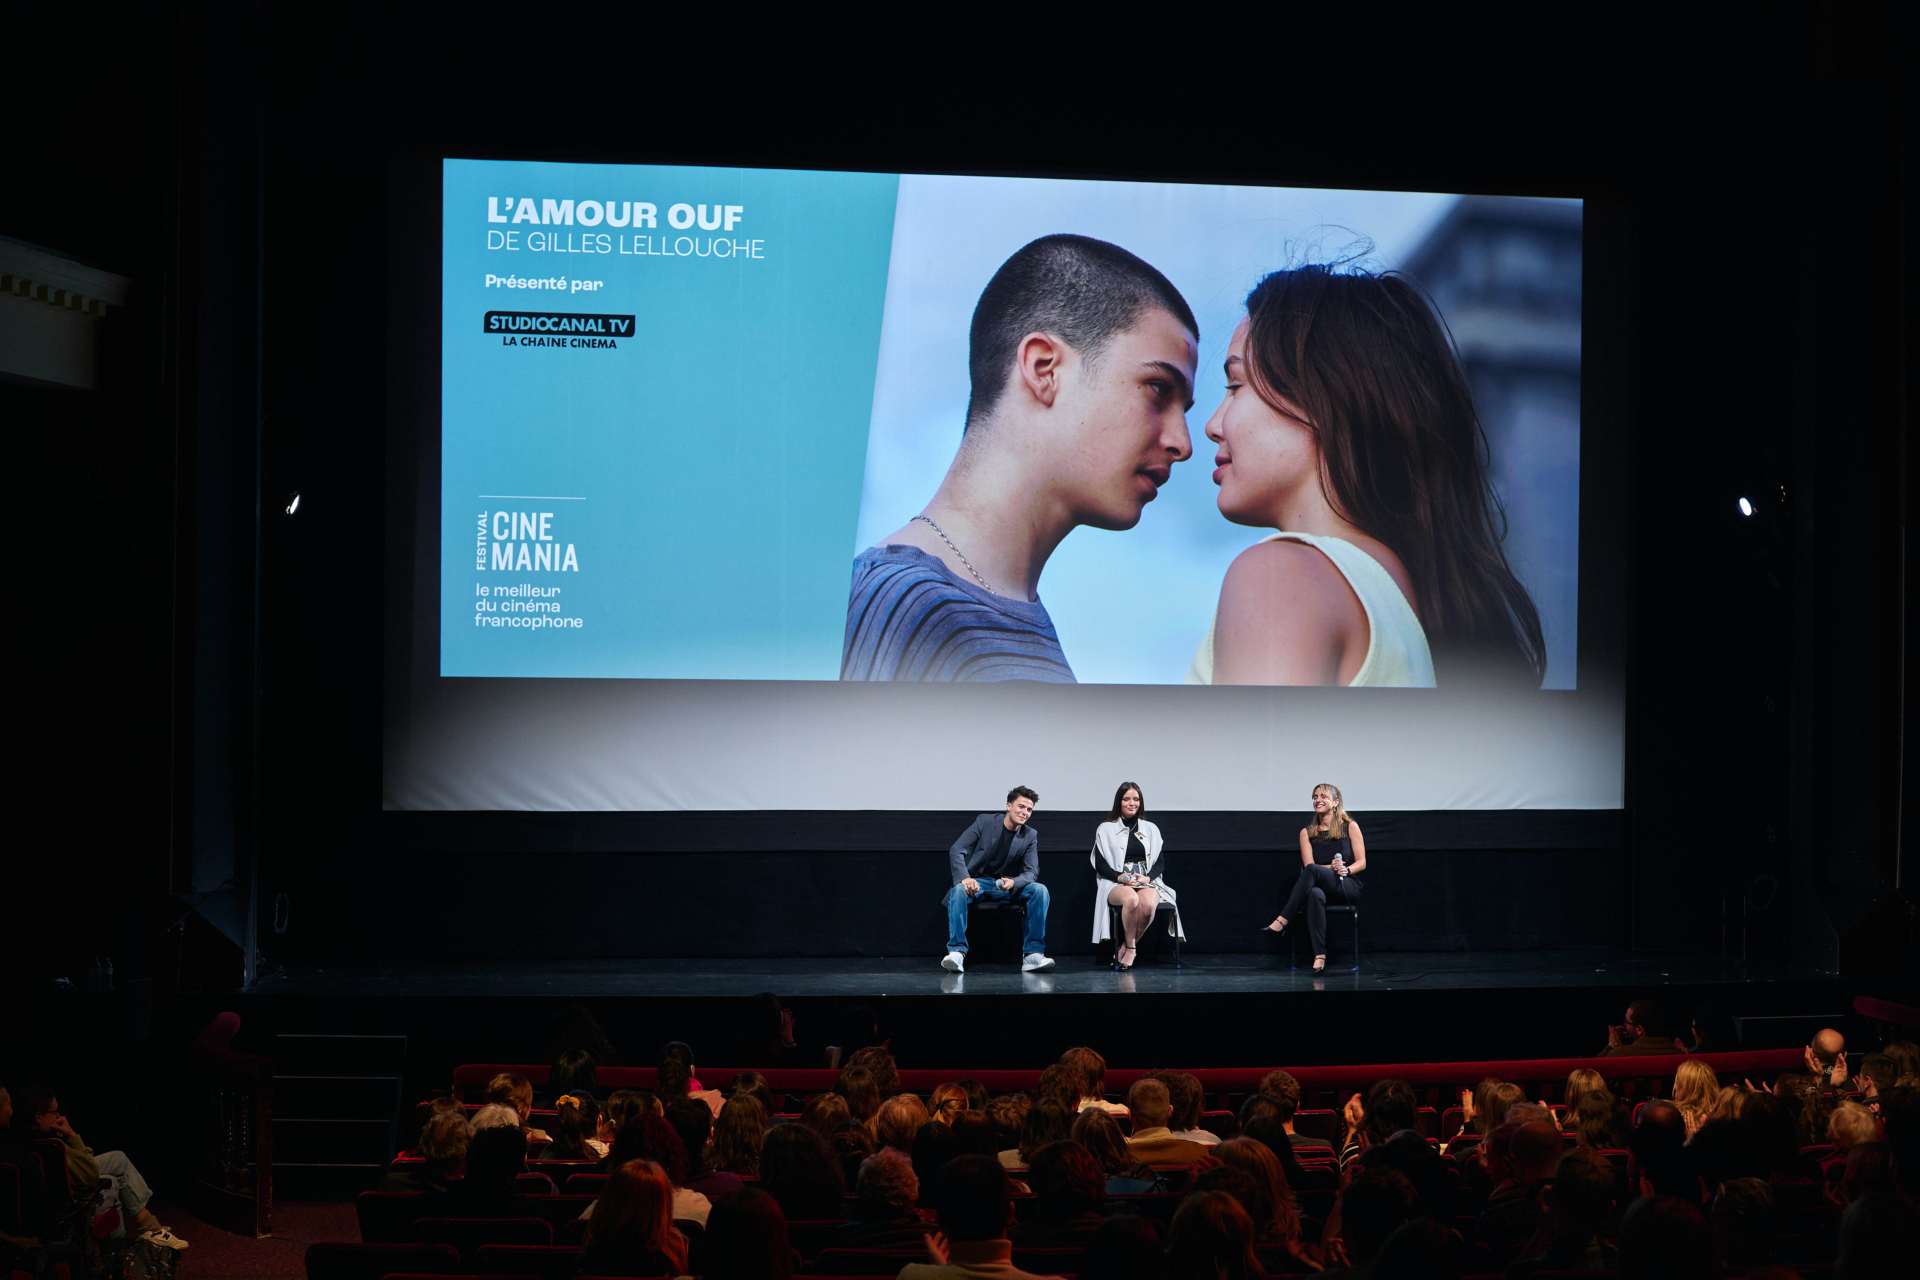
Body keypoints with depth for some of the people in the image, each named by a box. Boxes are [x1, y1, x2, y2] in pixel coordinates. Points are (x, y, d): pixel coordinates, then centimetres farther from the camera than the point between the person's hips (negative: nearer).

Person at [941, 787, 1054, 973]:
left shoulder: (1030, 835, 3)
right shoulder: (985, 822, -5)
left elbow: (1032, 872, -3)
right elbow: (956, 851, -10)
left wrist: (1013, 883, -27)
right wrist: (964, 878, -29)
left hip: (1007, 886, 3)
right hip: (977, 883, -2)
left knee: (1039, 890, -24)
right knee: (958, 890, -36)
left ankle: (1033, 954, -26)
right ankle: (957, 952, -39)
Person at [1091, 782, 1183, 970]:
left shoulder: (1151, 829, 19)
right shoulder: (1106, 830, 11)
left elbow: (1159, 863, 13)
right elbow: (1100, 865, 4)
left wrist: (1147, 878, -10)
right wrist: (1120, 877, -16)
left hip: (1146, 882, 2)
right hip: (1116, 884, -2)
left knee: (1148, 904, -36)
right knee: (1131, 899, -40)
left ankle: (1126, 948, -17)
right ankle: (1131, 947, -23)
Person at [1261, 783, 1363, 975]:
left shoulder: (1350, 827, 8)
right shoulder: (1307, 832, 14)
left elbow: (1361, 863, 4)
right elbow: (1308, 864, 3)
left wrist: (1346, 870, -17)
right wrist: (1330, 868, -16)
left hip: (1347, 888, -2)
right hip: (1321, 887, 2)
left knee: (1312, 870, -33)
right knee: (1315, 894, -40)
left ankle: (1283, 920, -36)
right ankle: (1319, 955, -46)